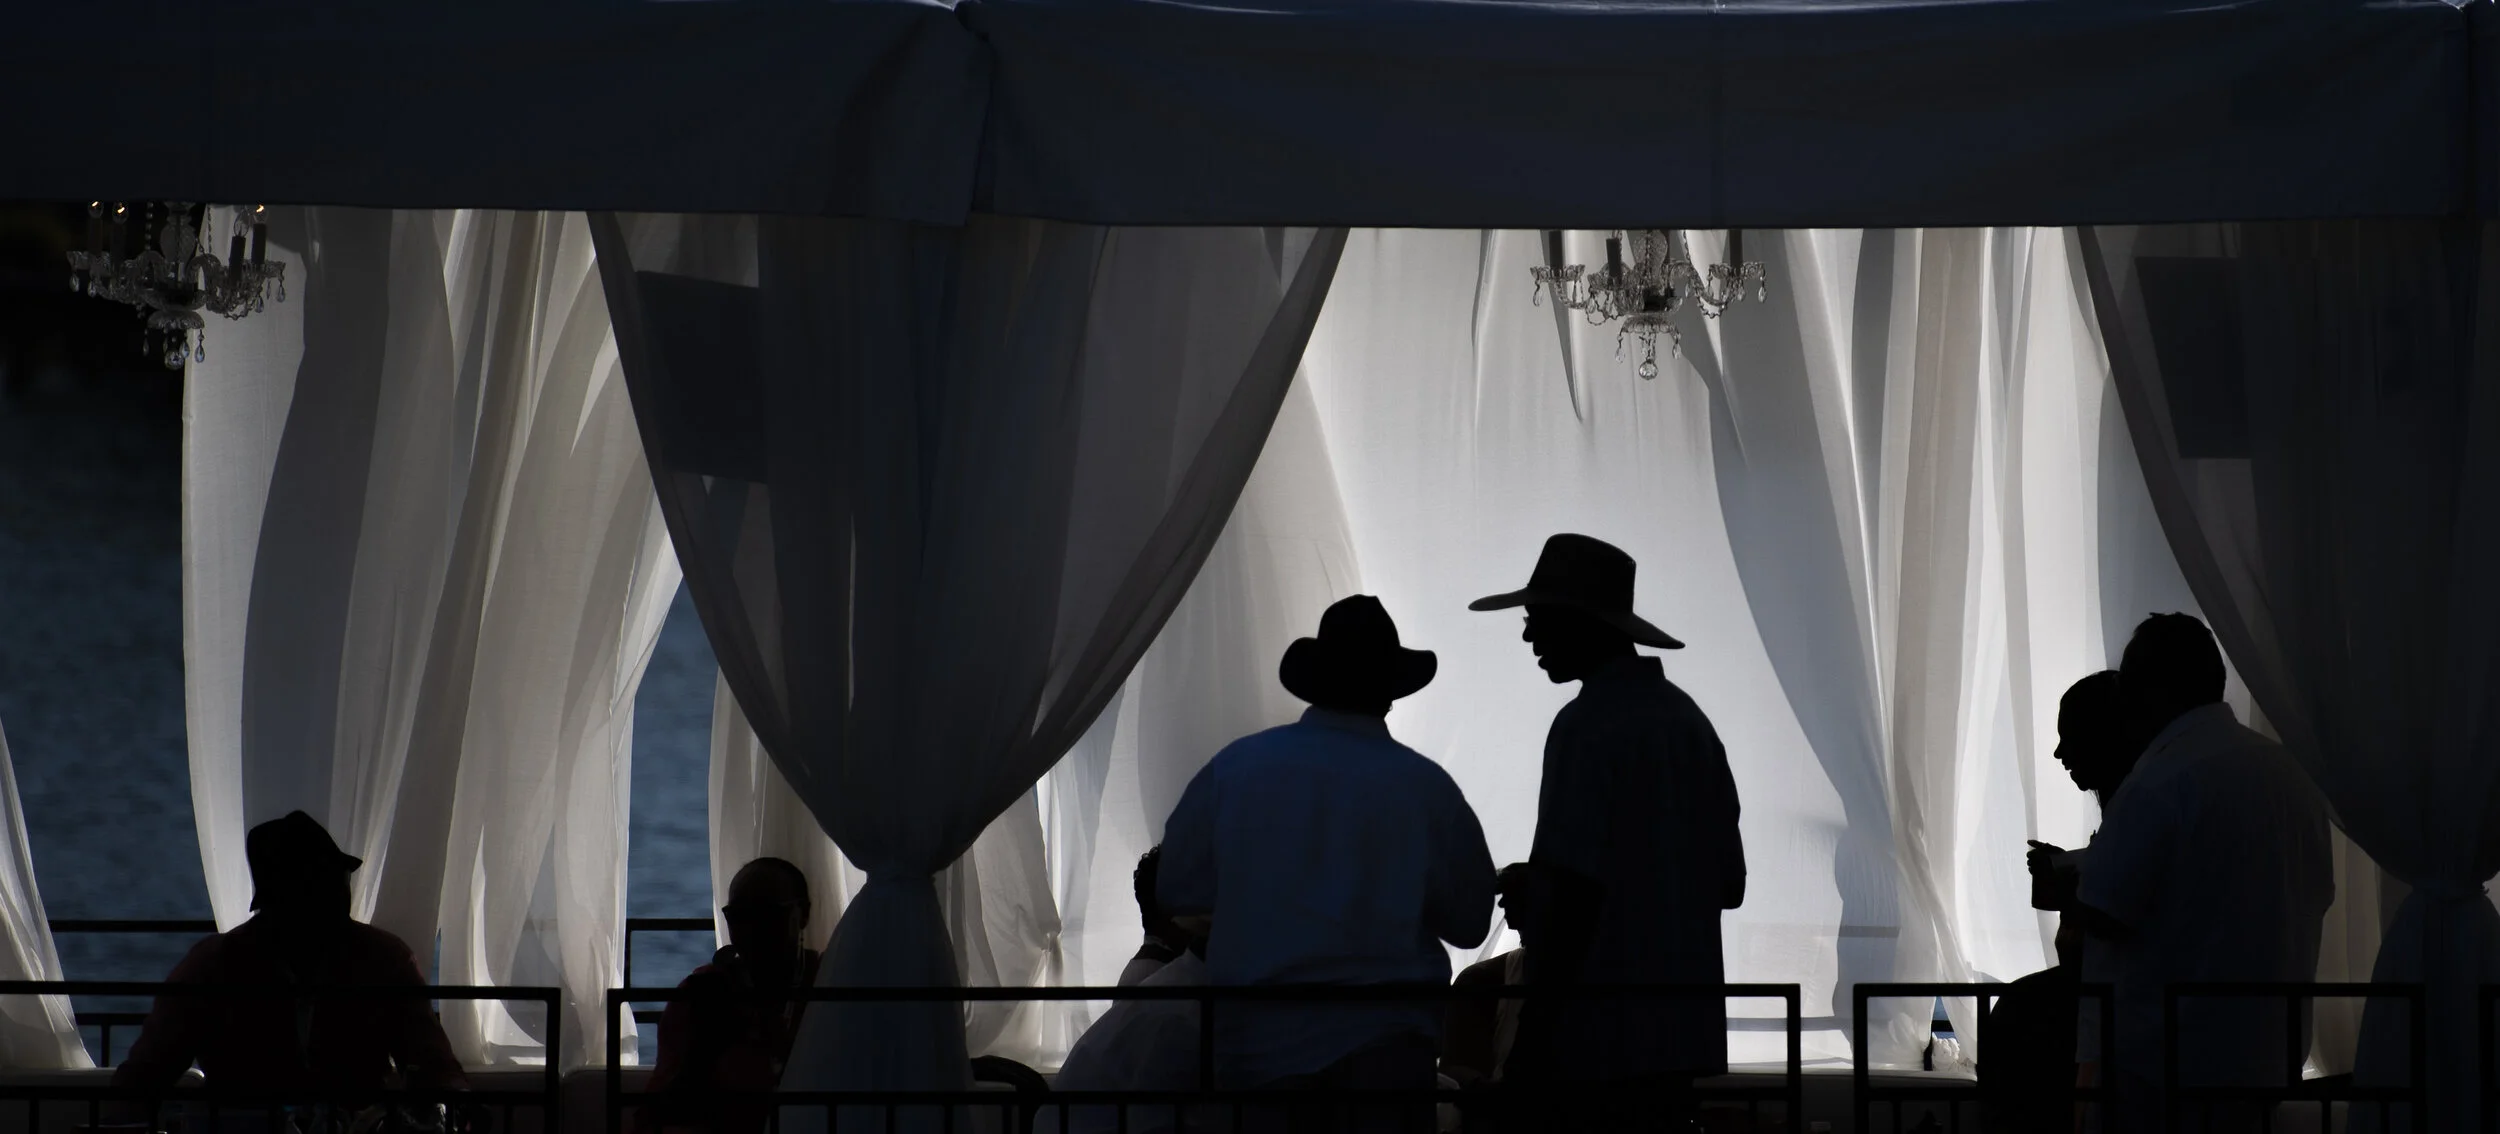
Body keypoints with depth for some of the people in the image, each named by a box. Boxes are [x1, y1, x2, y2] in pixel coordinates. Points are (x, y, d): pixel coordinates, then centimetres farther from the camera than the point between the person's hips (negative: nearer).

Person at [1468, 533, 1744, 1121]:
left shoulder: (1588, 727, -11)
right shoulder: (1687, 720, 14)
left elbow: (1577, 892, -17)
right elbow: (1728, 883, 17)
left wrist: (1537, 1029, -12)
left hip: (1597, 1036, -8)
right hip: (1680, 1029, 8)